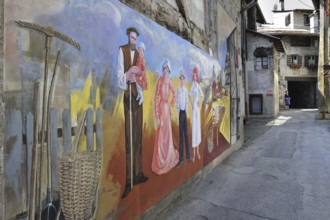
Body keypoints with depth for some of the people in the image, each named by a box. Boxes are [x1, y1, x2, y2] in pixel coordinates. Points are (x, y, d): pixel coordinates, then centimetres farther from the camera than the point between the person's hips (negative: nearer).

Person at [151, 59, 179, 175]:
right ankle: (158, 164, 10)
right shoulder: (160, 80, -10)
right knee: (161, 136, -2)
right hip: (161, 108, -6)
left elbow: (174, 93, 25)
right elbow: (156, 98, -13)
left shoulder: (169, 81, 7)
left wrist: (172, 105, 16)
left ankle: (168, 160, 33)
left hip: (167, 108, 6)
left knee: (168, 135, 15)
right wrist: (157, 116, -16)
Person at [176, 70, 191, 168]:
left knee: (186, 134, 7)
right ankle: (181, 158, 4)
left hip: (185, 112, 3)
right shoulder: (178, 90, -1)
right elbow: (177, 103, -3)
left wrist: (186, 111, -2)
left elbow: (187, 102, 7)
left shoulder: (186, 90, 7)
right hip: (180, 112, -3)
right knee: (181, 134, -1)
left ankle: (188, 156, 16)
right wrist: (179, 112, -8)